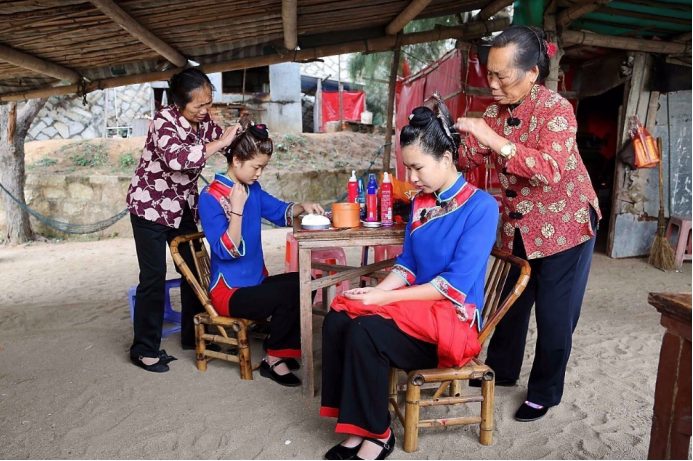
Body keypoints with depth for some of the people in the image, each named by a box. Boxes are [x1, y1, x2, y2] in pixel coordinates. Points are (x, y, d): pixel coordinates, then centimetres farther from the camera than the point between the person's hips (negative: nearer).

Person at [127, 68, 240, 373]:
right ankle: (144, 349, 9)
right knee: (153, 276, -4)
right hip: (150, 205, -6)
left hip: (183, 207, 7)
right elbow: (177, 158, -43)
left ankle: (193, 335, 23)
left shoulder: (205, 123, -4)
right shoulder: (164, 121, -23)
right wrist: (220, 142, -38)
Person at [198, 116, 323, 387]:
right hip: (230, 291, -8)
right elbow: (227, 251, -24)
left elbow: (279, 211, 17)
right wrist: (236, 209, -29)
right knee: (287, 297, -23)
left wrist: (303, 207, -3)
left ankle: (283, 349, 11)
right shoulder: (211, 197, -18)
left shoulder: (252, 189, 3)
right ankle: (273, 360, 0)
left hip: (256, 280, 8)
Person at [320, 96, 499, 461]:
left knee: (366, 331, -28)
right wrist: (377, 290, -10)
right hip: (416, 308, 7)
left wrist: (386, 298, -21)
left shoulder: (481, 207, -13)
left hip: (453, 319, -6)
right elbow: (407, 264, 11)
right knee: (337, 320, -18)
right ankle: (356, 428, -8)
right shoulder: (420, 203, 8)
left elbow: (455, 285, -19)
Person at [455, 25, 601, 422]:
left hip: (565, 224, -6)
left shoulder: (556, 108, -20)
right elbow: (470, 160, 2)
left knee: (555, 313, 4)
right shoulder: (495, 110, 0)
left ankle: (545, 392, 22)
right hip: (518, 226, 6)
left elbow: (550, 172, -32)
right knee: (510, 301, 15)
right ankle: (502, 370, 34)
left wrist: (493, 139, -38)